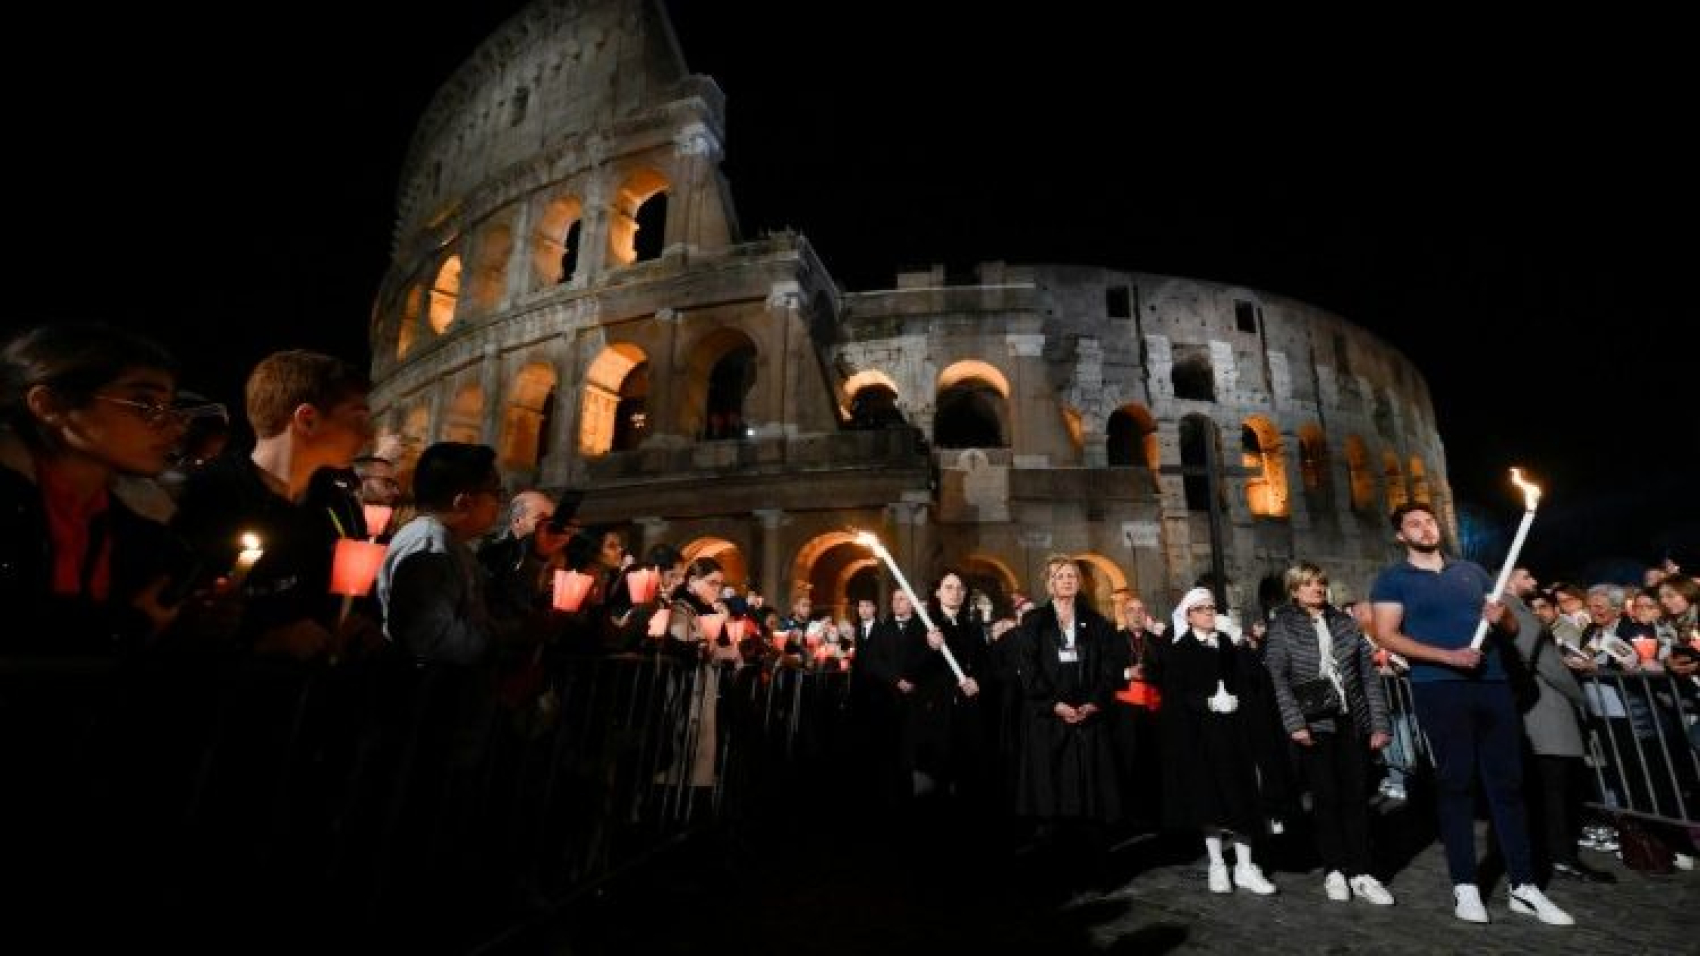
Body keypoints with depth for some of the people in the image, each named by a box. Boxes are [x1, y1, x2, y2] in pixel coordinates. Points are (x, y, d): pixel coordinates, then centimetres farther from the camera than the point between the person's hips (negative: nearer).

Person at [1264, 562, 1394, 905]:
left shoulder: (1345, 622, 7)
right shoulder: (1282, 627, -3)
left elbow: (1368, 674, 7)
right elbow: (1278, 679, -9)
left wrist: (1379, 723, 2)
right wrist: (1295, 723, -17)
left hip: (1353, 721, 3)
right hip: (1315, 725, -3)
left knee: (1356, 796, 5)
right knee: (1326, 797, 3)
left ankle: (1360, 873, 15)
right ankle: (1334, 870, 16)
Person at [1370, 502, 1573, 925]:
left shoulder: (1471, 571, 17)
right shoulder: (1393, 579, 1)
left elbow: (1513, 628, 18)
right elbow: (1386, 636, -9)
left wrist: (1502, 616, -5)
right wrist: (1448, 656, -17)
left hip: (1493, 683, 5)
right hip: (1438, 688, -4)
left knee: (1507, 781, 6)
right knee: (1455, 782, 0)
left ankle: (1523, 886, 15)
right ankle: (1465, 885, 7)